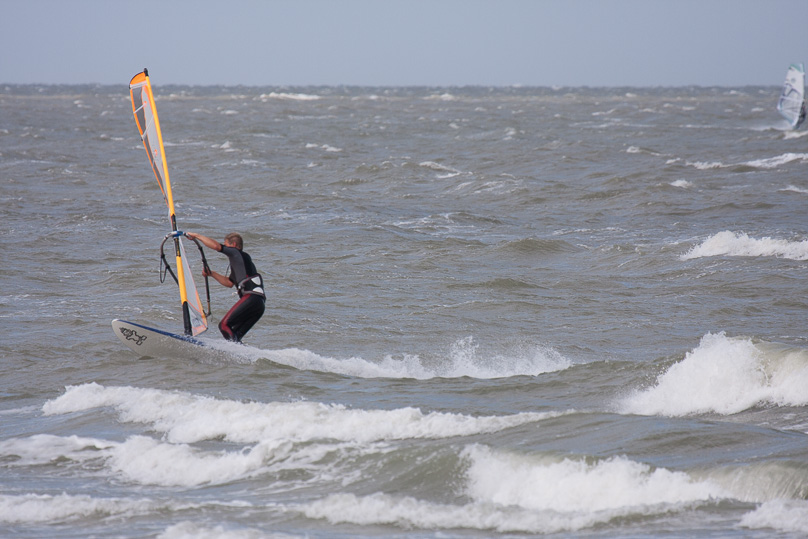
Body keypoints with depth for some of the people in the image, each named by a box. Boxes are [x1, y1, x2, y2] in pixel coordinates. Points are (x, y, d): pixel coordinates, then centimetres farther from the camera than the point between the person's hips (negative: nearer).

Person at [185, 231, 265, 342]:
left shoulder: (236, 253, 4)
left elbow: (216, 246, -7)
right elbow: (229, 283, 36)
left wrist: (196, 236, 4)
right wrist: (211, 274, 33)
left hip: (251, 298, -9)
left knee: (224, 325, -11)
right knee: (235, 335, 10)